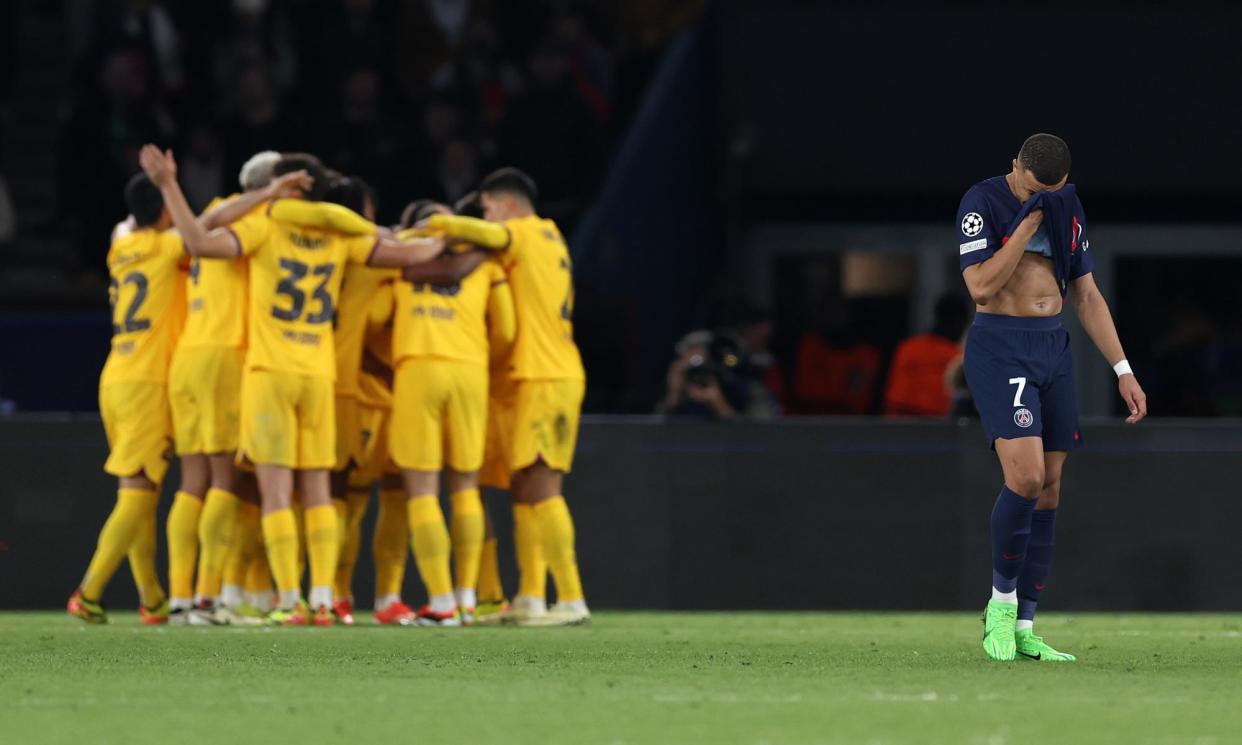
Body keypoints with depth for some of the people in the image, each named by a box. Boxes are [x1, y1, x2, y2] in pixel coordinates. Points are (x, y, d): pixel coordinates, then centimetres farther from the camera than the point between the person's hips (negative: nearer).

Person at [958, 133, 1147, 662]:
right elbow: (981, 286, -19)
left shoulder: (1067, 210, 10)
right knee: (1026, 477, -20)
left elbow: (1087, 297, 16)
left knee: (1050, 488, 3)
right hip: (999, 349, -6)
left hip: (1054, 349, 6)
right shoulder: (982, 202, -8)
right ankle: (1001, 604, 0)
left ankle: (1023, 631, 8)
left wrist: (1123, 371, 11)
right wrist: (1029, 219, -18)